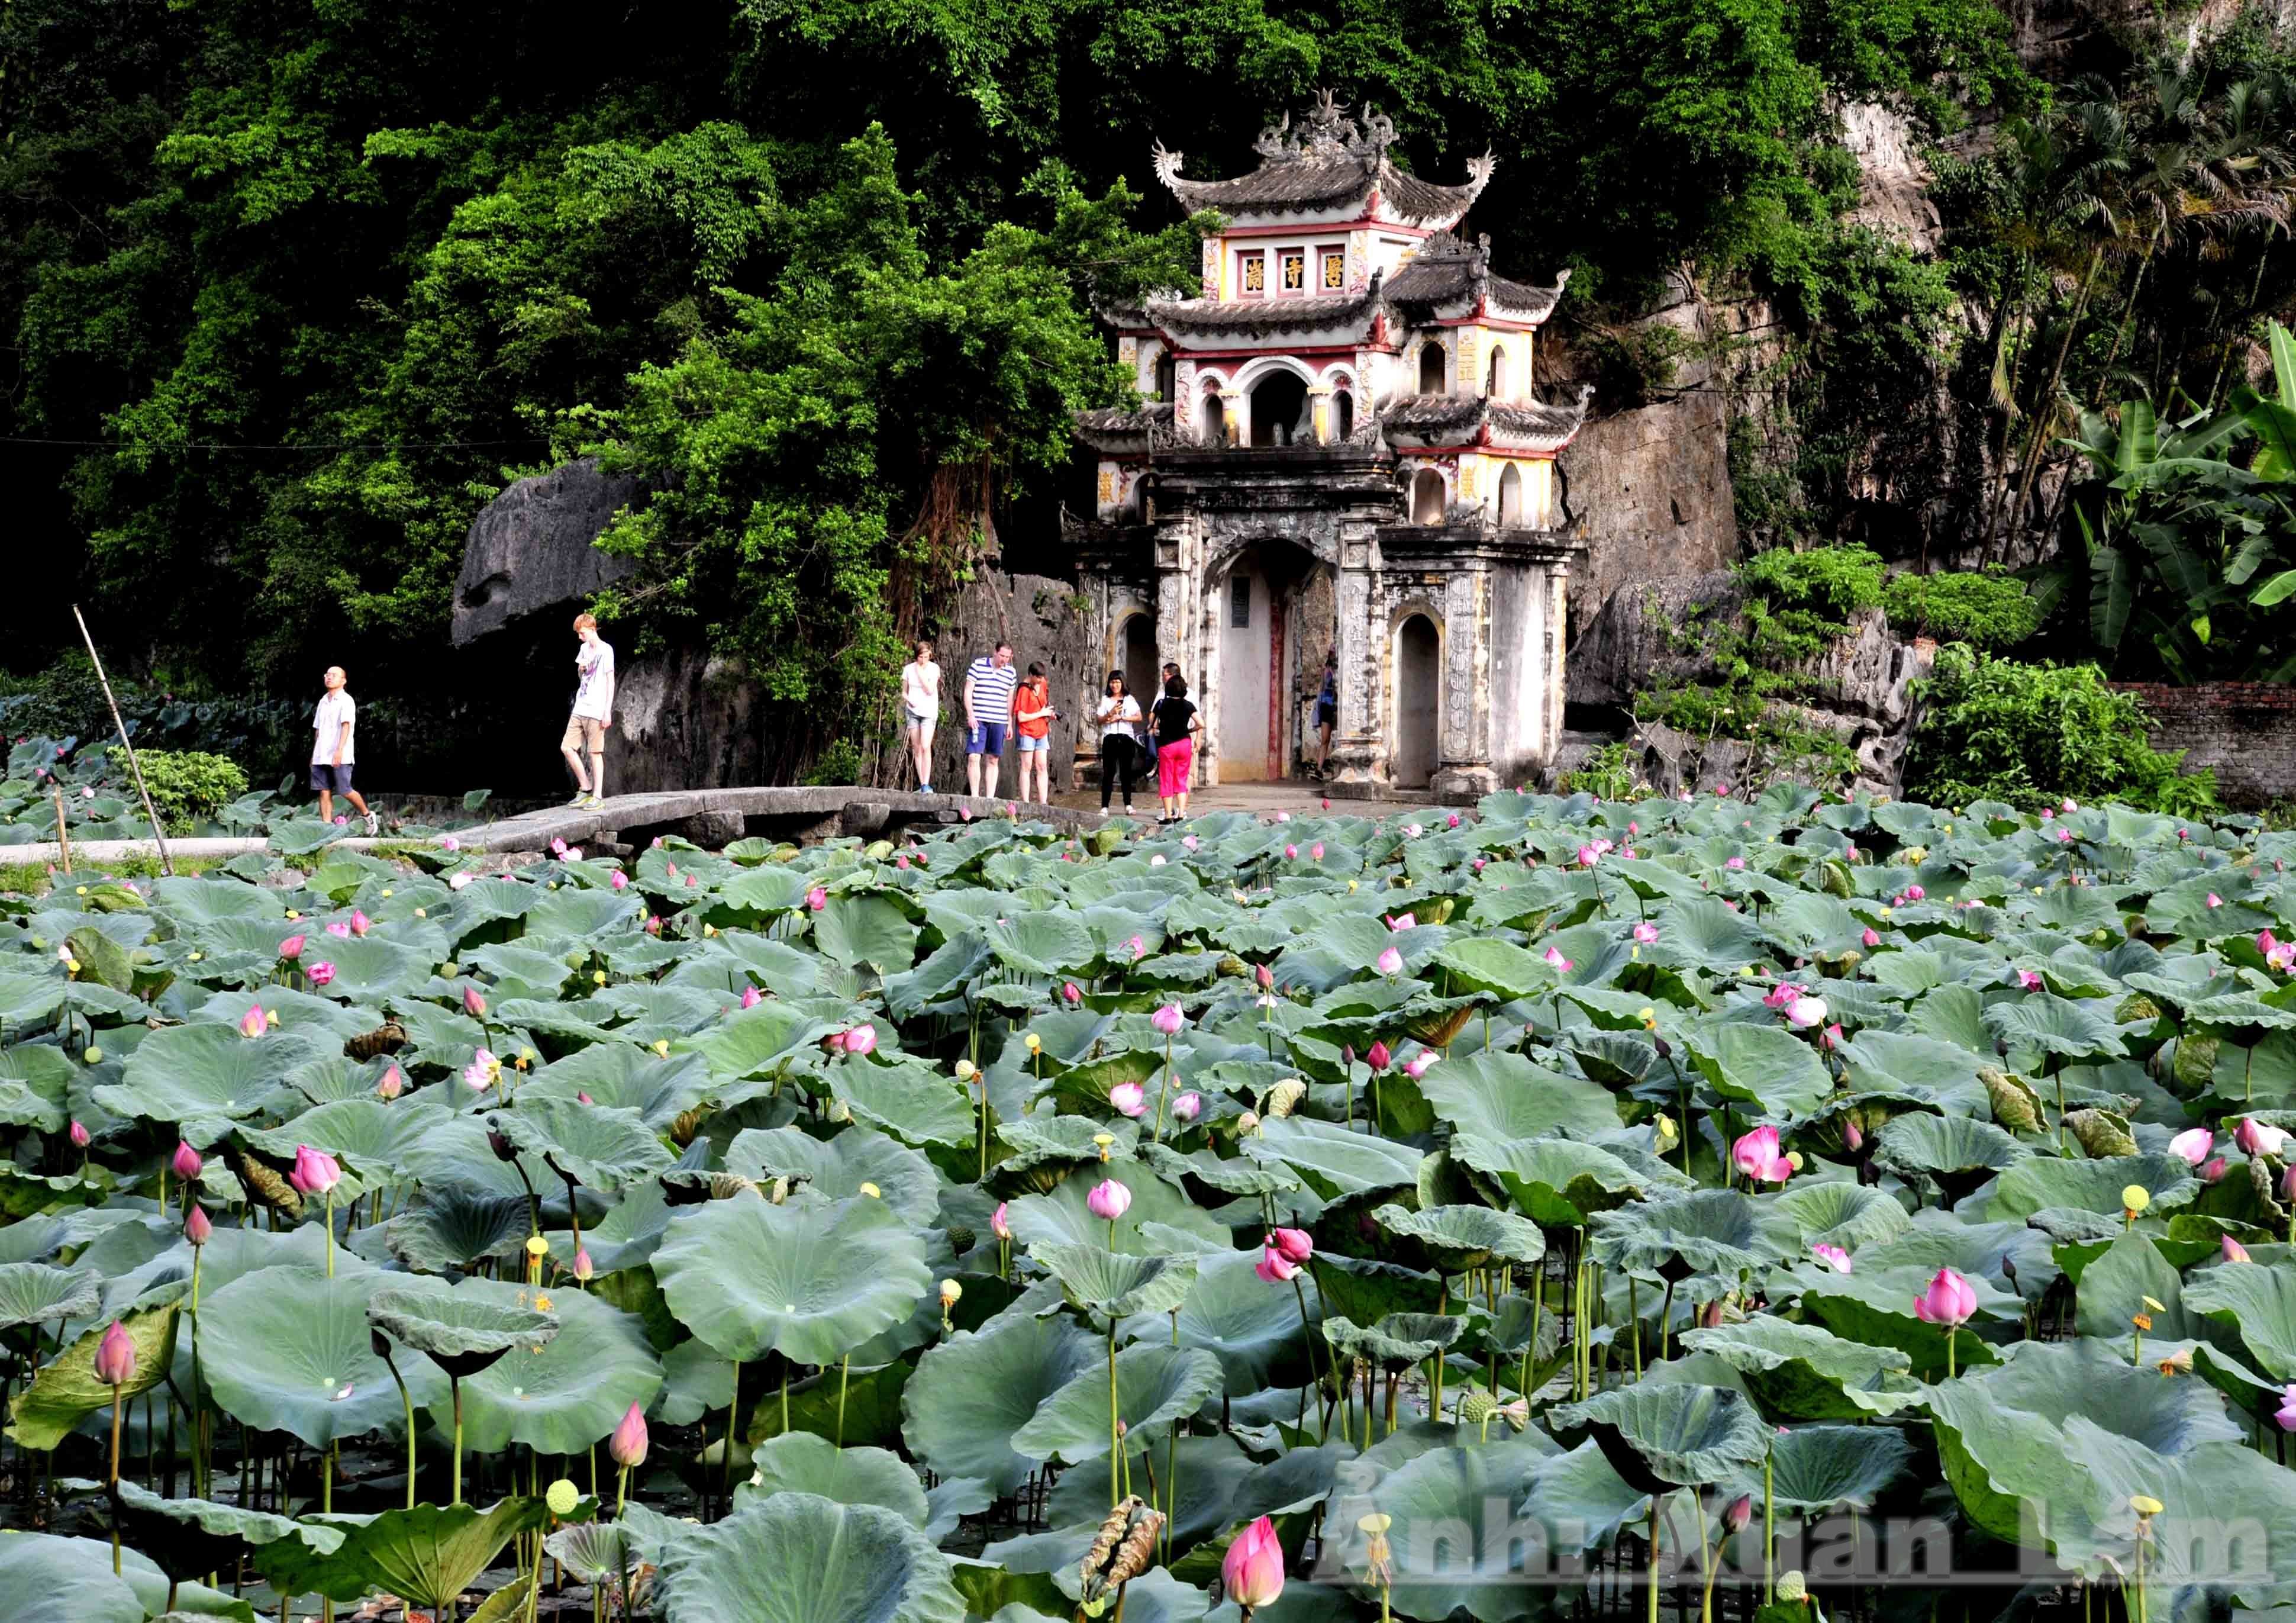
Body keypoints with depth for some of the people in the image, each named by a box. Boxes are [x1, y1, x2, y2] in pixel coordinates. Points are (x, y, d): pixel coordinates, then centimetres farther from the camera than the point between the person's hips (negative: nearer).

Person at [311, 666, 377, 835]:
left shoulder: (346, 701, -4)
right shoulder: (323, 701, 18)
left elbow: (346, 726, -17)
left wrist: (340, 750, -28)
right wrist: (314, 754, 20)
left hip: (340, 757, -7)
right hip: (321, 757, 7)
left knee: (345, 791, -6)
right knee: (324, 792, -1)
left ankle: (368, 815, 15)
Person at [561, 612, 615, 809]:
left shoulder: (605, 650, -8)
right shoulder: (584, 648, 13)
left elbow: (610, 682, -9)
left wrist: (608, 711, -13)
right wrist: (580, 669, 0)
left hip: (596, 711, -7)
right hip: (580, 708, 7)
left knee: (595, 753, -5)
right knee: (566, 747, 2)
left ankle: (598, 796, -1)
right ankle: (585, 788, 12)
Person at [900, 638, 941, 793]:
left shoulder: (934, 668, -4)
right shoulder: (908, 669, 3)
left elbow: (930, 690, -14)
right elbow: (904, 691, 11)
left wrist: (920, 672, -13)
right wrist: (908, 699, -11)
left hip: (929, 712, -3)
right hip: (913, 711, 3)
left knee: (926, 747, -17)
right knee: (916, 749, 4)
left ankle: (927, 784, -20)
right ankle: (921, 785, 8)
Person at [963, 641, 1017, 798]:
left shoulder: (1011, 672, 9)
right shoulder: (978, 665, -1)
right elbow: (968, 691, -1)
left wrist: (1010, 724, 12)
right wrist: (970, 715, -9)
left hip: (999, 722, 3)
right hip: (978, 720, -3)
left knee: (993, 760, 5)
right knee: (973, 757, -11)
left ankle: (990, 797, 7)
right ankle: (975, 795, -8)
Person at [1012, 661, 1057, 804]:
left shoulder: (1044, 685, 5)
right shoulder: (1024, 690, -16)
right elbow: (1021, 717, -20)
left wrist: (1049, 714, 6)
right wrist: (1042, 713, -13)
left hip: (1041, 731, 7)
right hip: (1026, 731, -7)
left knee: (1043, 767, 2)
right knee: (1026, 767, -2)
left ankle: (1043, 803, 1)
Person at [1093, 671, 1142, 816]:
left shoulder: (1130, 699, 10)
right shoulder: (1105, 700, 8)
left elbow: (1139, 717, 2)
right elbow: (1098, 720, 3)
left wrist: (1121, 718, -8)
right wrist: (1110, 714, -15)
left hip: (1126, 738, 1)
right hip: (1110, 738, -1)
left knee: (1126, 772, 5)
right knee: (1108, 772, -6)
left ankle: (1128, 805, 13)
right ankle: (1104, 807, -8)